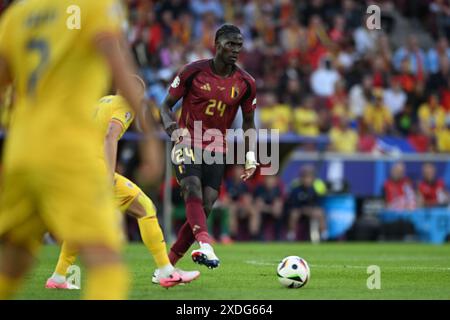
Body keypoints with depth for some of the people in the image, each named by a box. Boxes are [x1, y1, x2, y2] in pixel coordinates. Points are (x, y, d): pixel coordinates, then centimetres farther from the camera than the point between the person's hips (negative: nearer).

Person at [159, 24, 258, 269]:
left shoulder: (246, 83, 2)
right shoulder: (193, 72, -7)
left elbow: (248, 122, 14)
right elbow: (166, 105, 0)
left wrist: (250, 156, 3)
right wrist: (172, 128, -19)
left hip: (217, 150, 3)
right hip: (187, 145, -3)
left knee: (205, 207, -7)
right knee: (193, 190, -28)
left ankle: (168, 264, 2)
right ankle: (205, 245, -48)